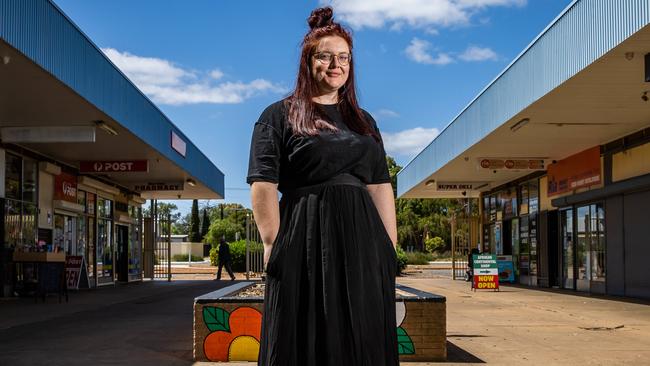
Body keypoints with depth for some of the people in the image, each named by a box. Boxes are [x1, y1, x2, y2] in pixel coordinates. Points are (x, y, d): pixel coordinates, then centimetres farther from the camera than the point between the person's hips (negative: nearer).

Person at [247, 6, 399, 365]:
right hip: (307, 242, -4)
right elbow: (263, 186, -6)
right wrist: (275, 246, -15)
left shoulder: (363, 121, 18)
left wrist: (390, 249, 4)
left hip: (363, 242, 5)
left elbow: (380, 187, 13)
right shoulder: (280, 116, 3)